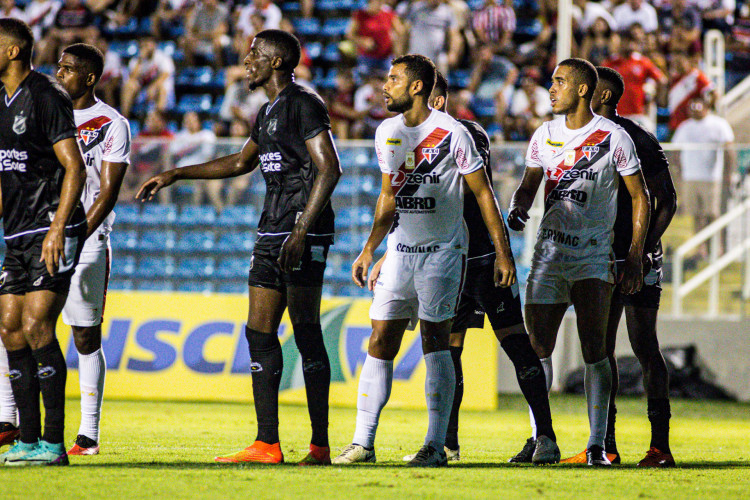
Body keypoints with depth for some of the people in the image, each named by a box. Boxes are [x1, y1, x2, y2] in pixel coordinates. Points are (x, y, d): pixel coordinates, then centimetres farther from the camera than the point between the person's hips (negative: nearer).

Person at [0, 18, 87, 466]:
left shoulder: (46, 97, -11)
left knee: (37, 327, -15)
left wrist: (58, 228, -23)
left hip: (52, 233, -9)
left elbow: (74, 167, -16)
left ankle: (53, 443, -12)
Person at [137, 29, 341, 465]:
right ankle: (267, 444, 5)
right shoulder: (269, 112, 20)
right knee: (260, 332, 5)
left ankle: (321, 446, -8)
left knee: (306, 333, -9)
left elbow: (329, 169, -17)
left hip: (304, 232, -10)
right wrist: (175, 175, 35)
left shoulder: (305, 105, -9)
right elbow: (241, 163, 35)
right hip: (272, 232, 10)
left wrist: (302, 232, -23)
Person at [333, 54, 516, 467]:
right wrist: (369, 250, 14)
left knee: (434, 340, -9)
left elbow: (482, 192, -7)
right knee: (380, 341, 1)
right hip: (400, 249, 6)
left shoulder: (451, 133, -11)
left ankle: (436, 445, -7)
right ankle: (363, 442, 4)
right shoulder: (388, 133, 8)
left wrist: (502, 251, -9)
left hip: (442, 248, -5)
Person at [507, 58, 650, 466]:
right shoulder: (545, 135, 8)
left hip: (593, 255, -4)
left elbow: (639, 198, 0)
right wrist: (518, 208, -3)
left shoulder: (613, 138, -6)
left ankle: (597, 444, -6)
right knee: (538, 348, 1)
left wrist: (635, 257, -5)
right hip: (549, 251, 4)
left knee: (593, 347, -10)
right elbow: (529, 185, 20)